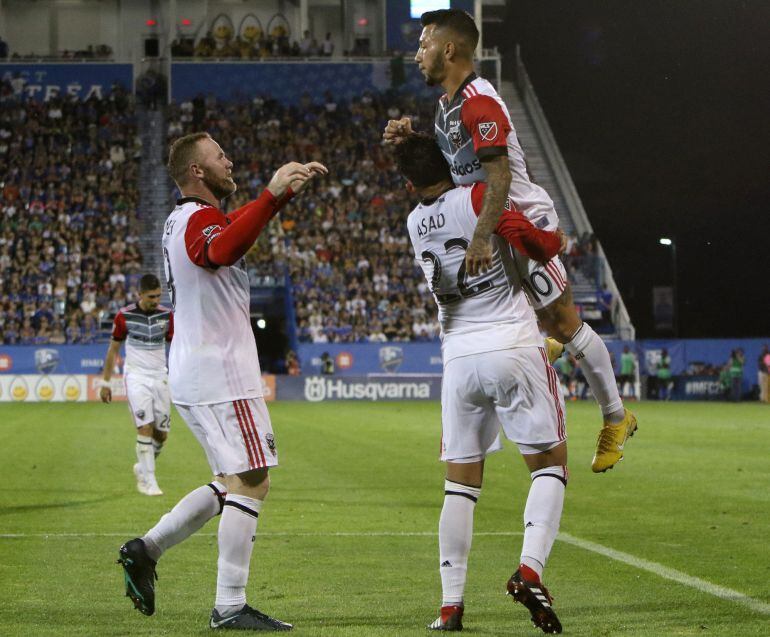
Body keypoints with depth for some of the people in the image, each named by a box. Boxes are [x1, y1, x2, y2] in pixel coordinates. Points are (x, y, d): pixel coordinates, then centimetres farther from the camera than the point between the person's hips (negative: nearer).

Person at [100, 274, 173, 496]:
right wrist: (105, 382, 4)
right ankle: (148, 481, -8)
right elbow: (113, 349, 4)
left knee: (162, 433, 3)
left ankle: (142, 467, 28)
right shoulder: (125, 316, -5)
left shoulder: (167, 315, 1)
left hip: (160, 377, 3)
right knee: (145, 427, -15)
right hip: (136, 377, -3)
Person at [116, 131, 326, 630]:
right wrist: (272, 194, -44)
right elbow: (223, 250, -38)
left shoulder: (185, 218, 18)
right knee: (250, 482, -9)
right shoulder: (200, 219, -13)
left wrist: (289, 188, 33)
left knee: (235, 484, 16)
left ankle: (146, 549, 14)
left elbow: (239, 229, 37)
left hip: (193, 374, 10)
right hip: (220, 370, -10)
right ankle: (230, 607, -11)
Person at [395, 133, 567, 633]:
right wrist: (556, 240, 7)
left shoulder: (416, 224, 10)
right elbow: (539, 245, -13)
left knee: (461, 481, 12)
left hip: (460, 358, 4)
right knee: (551, 464, 5)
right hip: (514, 351, -4)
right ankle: (530, 569, -15)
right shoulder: (478, 199, -5)